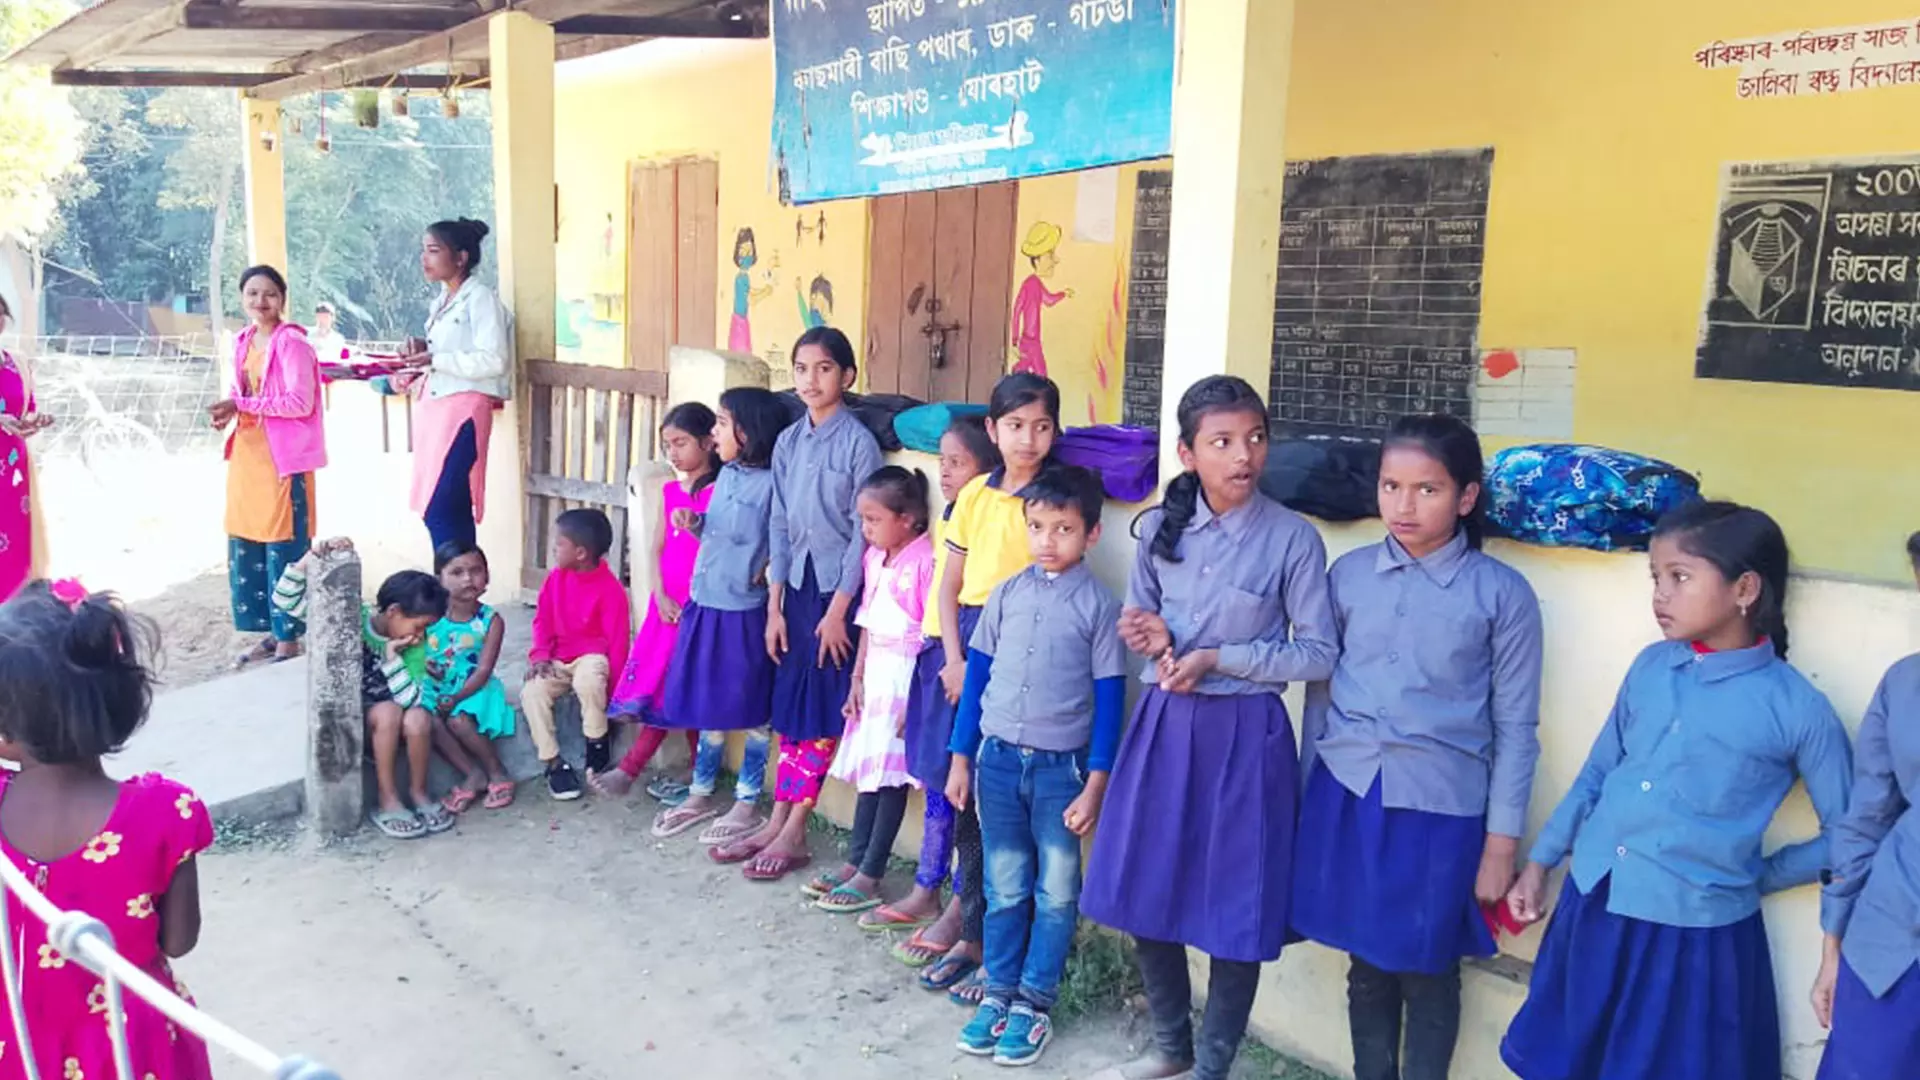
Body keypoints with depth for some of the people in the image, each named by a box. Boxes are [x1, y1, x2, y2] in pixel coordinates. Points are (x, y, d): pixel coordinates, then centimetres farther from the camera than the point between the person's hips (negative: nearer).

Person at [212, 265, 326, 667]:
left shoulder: (291, 342, -11)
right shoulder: (244, 342, 13)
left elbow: (301, 403, -18)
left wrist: (241, 404, -18)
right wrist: (230, 411, 1)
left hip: (283, 456, -8)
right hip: (247, 453, 8)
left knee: (282, 545, -4)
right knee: (244, 545, 10)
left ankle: (288, 637, 4)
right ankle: (270, 631, 20)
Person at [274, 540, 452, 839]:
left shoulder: (415, 645, -9)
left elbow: (414, 700, -18)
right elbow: (286, 600, -22)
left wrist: (392, 657, -27)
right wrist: (313, 556, -35)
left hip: (388, 718, 3)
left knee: (418, 719, -31)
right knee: (388, 712, -34)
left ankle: (418, 792, -8)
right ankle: (387, 801, -20)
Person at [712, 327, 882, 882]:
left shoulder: (858, 441, -9)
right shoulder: (788, 442, 8)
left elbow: (863, 530, -11)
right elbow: (779, 526, 9)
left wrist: (839, 609, -12)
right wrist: (774, 606, 6)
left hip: (839, 586, -6)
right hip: (798, 583, 6)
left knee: (821, 711, 0)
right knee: (790, 705, 9)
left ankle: (793, 834, 8)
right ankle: (777, 824, 16)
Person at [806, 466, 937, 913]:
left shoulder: (925, 561, -17)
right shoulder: (874, 557, 9)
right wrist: (857, 678, 11)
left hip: (908, 675, -8)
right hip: (876, 673, 8)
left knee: (891, 775, -1)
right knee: (868, 770, 12)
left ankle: (870, 876, 6)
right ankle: (855, 861, 21)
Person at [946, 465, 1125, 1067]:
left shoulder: (1099, 606, -7)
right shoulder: (1006, 595, 2)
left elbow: (1110, 701, -5)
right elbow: (976, 676, 8)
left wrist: (1095, 786, -8)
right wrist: (961, 758, 7)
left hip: (1062, 767, -2)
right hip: (999, 759, 3)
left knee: (1056, 893, 6)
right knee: (1005, 888, 11)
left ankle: (1034, 1004, 19)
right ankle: (998, 994, 23)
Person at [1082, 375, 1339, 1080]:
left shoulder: (1293, 538, -10)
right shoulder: (1160, 527, 2)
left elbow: (1320, 654, -8)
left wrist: (1219, 658, -16)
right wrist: (1153, 639, -10)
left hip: (1245, 735, -4)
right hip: (1164, 725, 4)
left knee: (1234, 910, 4)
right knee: (1145, 891, 12)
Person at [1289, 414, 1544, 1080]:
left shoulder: (1502, 593, -5)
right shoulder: (1348, 573, 2)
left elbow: (1515, 727, -2)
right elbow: (1320, 689, 8)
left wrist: (1501, 843, -3)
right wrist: (1306, 795, 10)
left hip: (1440, 805, -2)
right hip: (1347, 793, 2)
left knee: (1427, 971, 11)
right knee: (1366, 963, 14)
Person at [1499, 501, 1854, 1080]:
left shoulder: (1796, 707, -11)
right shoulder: (1649, 666, 2)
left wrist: (1756, 877, -1)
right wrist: (1539, 862, 10)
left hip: (1696, 932, -4)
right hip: (1593, 908, 4)